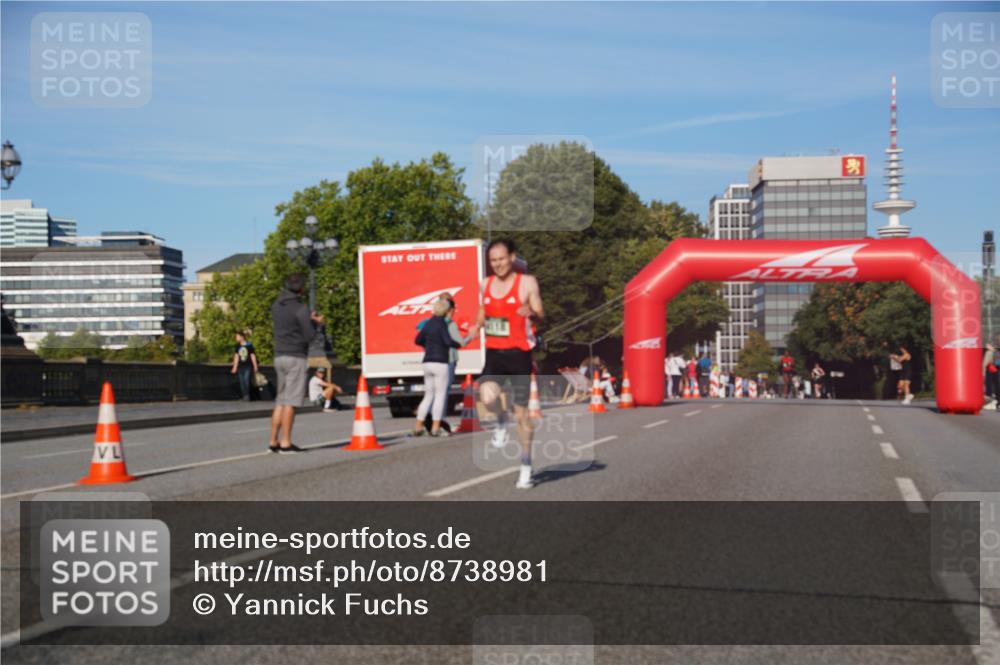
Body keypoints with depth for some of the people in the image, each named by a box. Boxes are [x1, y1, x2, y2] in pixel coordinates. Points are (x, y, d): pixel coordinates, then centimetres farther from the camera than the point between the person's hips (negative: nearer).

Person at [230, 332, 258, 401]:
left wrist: (255, 367, 0)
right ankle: (244, 396, 9)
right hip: (241, 367, 4)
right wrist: (235, 368, 11)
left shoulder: (249, 345, -5)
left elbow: (253, 356, -1)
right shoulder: (238, 346, 7)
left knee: (246, 380, -16)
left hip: (248, 366, -4)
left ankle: (247, 395, -8)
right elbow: (236, 357, 12)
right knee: (242, 382, 2)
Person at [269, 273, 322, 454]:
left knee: (281, 400, 11)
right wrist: (316, 323, 6)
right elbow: (309, 335, -13)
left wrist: (309, 319, 18)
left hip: (279, 356, 7)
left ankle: (274, 441, 11)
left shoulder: (277, 305, 10)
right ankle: (285, 443, -6)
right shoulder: (301, 309, -13)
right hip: (295, 357, -7)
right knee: (290, 401, -6)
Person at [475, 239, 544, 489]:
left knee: (521, 413, 4)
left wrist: (532, 312, -31)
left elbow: (540, 314, -9)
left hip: (518, 354, -3)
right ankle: (501, 423, 8)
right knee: (487, 397, -27)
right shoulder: (486, 284, 8)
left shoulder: (527, 283, -4)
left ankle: (526, 466, 20)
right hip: (493, 353, 3)